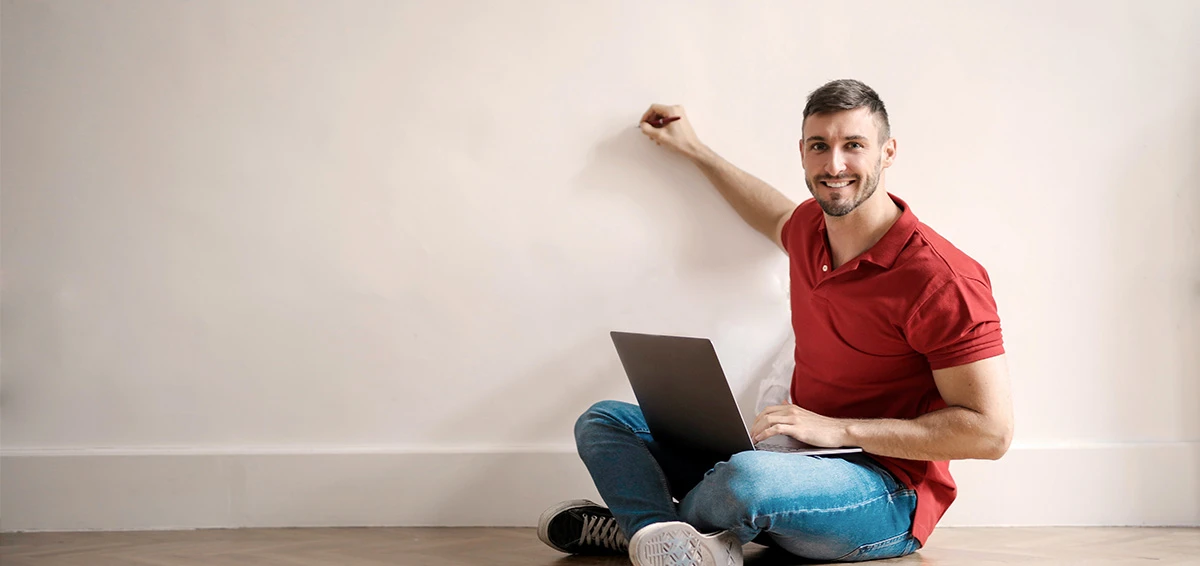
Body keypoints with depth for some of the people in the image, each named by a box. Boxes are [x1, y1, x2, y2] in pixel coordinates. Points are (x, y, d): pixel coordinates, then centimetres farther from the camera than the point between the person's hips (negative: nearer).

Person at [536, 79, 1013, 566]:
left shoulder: (942, 280, -19)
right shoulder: (811, 227, 4)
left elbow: (991, 431, -20)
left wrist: (839, 429, -24)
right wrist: (693, 150, 35)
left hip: (886, 493, -8)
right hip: (801, 460, 8)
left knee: (749, 480, -41)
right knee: (604, 423, 5)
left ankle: (637, 522, -7)